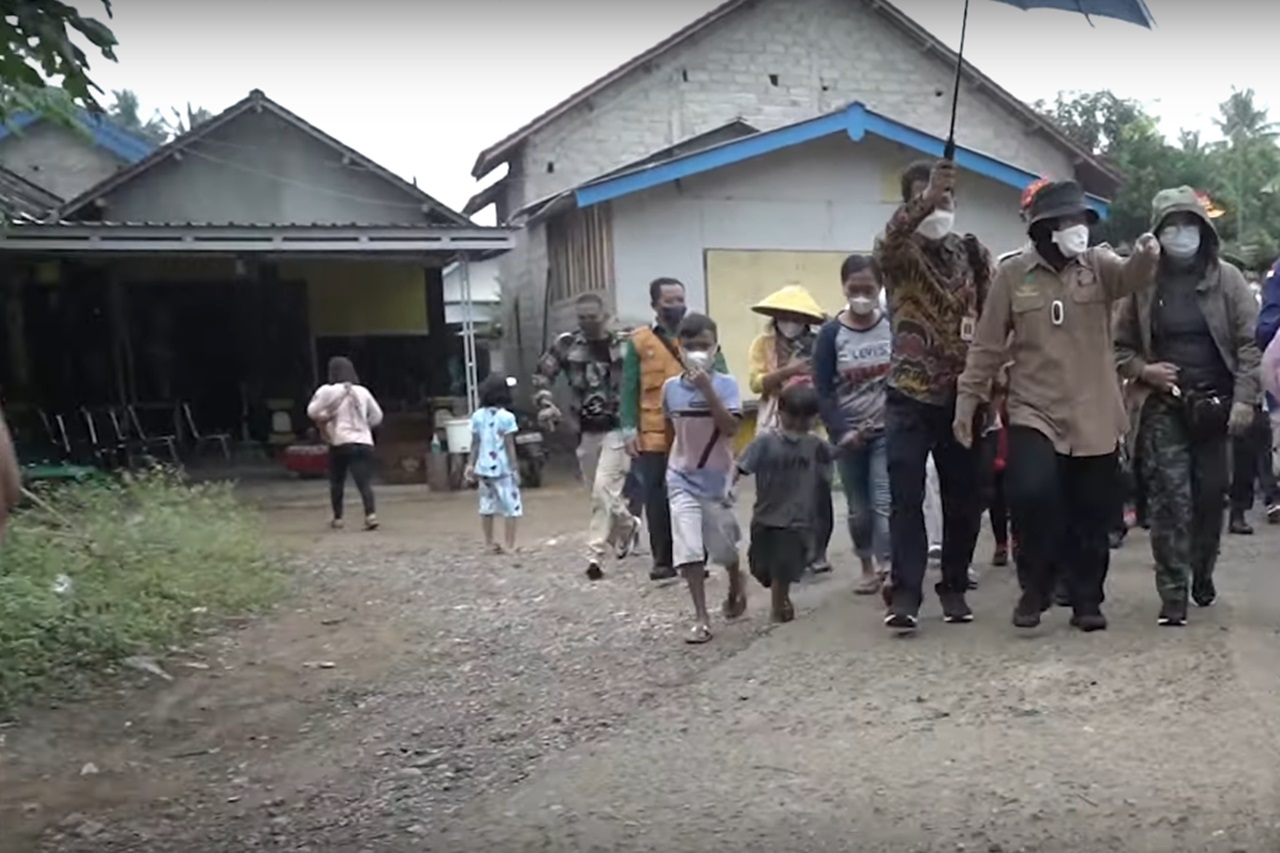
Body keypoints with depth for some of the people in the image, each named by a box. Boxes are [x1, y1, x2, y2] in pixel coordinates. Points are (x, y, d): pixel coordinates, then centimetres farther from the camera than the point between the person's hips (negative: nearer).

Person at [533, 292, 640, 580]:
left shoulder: (625, 343, -5)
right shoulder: (567, 344, 0)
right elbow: (541, 374, 8)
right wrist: (545, 404, -7)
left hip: (617, 428, -4)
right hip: (586, 432, 4)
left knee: (604, 491, -15)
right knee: (598, 493, 12)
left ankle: (595, 554, -8)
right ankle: (628, 526, 38)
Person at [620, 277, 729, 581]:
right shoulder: (639, 341, 4)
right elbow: (629, 389, 3)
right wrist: (629, 428, -5)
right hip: (654, 436, 0)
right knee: (657, 499, 4)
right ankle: (663, 560, 16)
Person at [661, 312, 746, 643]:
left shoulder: (726, 384, -11)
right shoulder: (670, 387, -2)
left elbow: (731, 427, -22)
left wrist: (707, 389, -27)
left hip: (716, 479, -2)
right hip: (682, 480, 2)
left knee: (723, 545, 13)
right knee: (688, 549, -8)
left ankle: (736, 586, 44)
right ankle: (701, 618, -1)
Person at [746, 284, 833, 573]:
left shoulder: (817, 343, 5)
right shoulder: (764, 343, 5)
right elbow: (756, 382, -5)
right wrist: (787, 371, -17)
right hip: (776, 427, 0)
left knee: (817, 490, 1)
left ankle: (817, 551, 13)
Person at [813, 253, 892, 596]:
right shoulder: (831, 333, -4)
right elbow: (822, 390, -5)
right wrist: (841, 431, -14)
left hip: (888, 430, -1)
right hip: (848, 434, 1)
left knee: (885, 503, -10)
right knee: (858, 509, 11)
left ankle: (887, 570, -11)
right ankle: (868, 568, 27)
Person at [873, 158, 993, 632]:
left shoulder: (972, 251, 9)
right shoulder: (901, 254, -1)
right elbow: (889, 240, -27)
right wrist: (926, 199, -44)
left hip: (962, 395, 3)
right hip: (910, 396, -3)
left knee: (963, 497, 7)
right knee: (906, 497, -6)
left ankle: (954, 586, 19)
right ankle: (905, 593, -3)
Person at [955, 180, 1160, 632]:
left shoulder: (1098, 265, 2)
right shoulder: (1013, 273, 0)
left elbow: (1132, 276, -20)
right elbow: (987, 344, 4)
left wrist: (1146, 256, -43)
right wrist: (968, 399, 4)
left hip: (1093, 415, 2)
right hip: (1034, 411, -2)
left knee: (1091, 513, 9)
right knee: (1032, 493, -20)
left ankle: (1086, 598, 28)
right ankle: (1034, 588, 4)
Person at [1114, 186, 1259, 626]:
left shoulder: (1225, 278, 2)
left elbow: (1249, 342, -1)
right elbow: (1120, 346, 10)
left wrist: (1244, 398, -8)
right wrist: (1144, 369, -9)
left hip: (1215, 404, 1)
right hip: (1163, 407, -1)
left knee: (1211, 495, 9)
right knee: (1170, 498, -8)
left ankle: (1202, 574, 30)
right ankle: (1173, 594, -4)